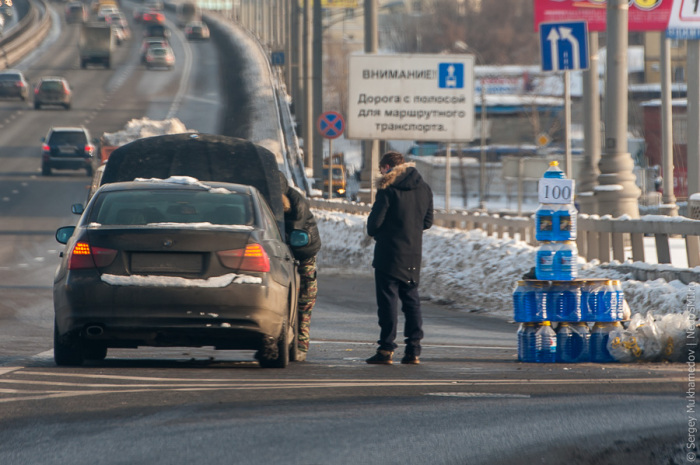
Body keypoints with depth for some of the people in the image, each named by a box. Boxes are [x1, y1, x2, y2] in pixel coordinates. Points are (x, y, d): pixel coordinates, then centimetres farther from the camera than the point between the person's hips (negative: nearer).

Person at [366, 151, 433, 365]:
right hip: (413, 255, 6)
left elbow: (375, 221, -12)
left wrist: (374, 233, 10)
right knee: (411, 300, 11)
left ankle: (386, 350, -6)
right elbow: (427, 221, 13)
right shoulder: (424, 189, 8)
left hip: (390, 253, -6)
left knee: (388, 300, -3)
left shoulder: (388, 190, -12)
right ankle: (413, 350, 7)